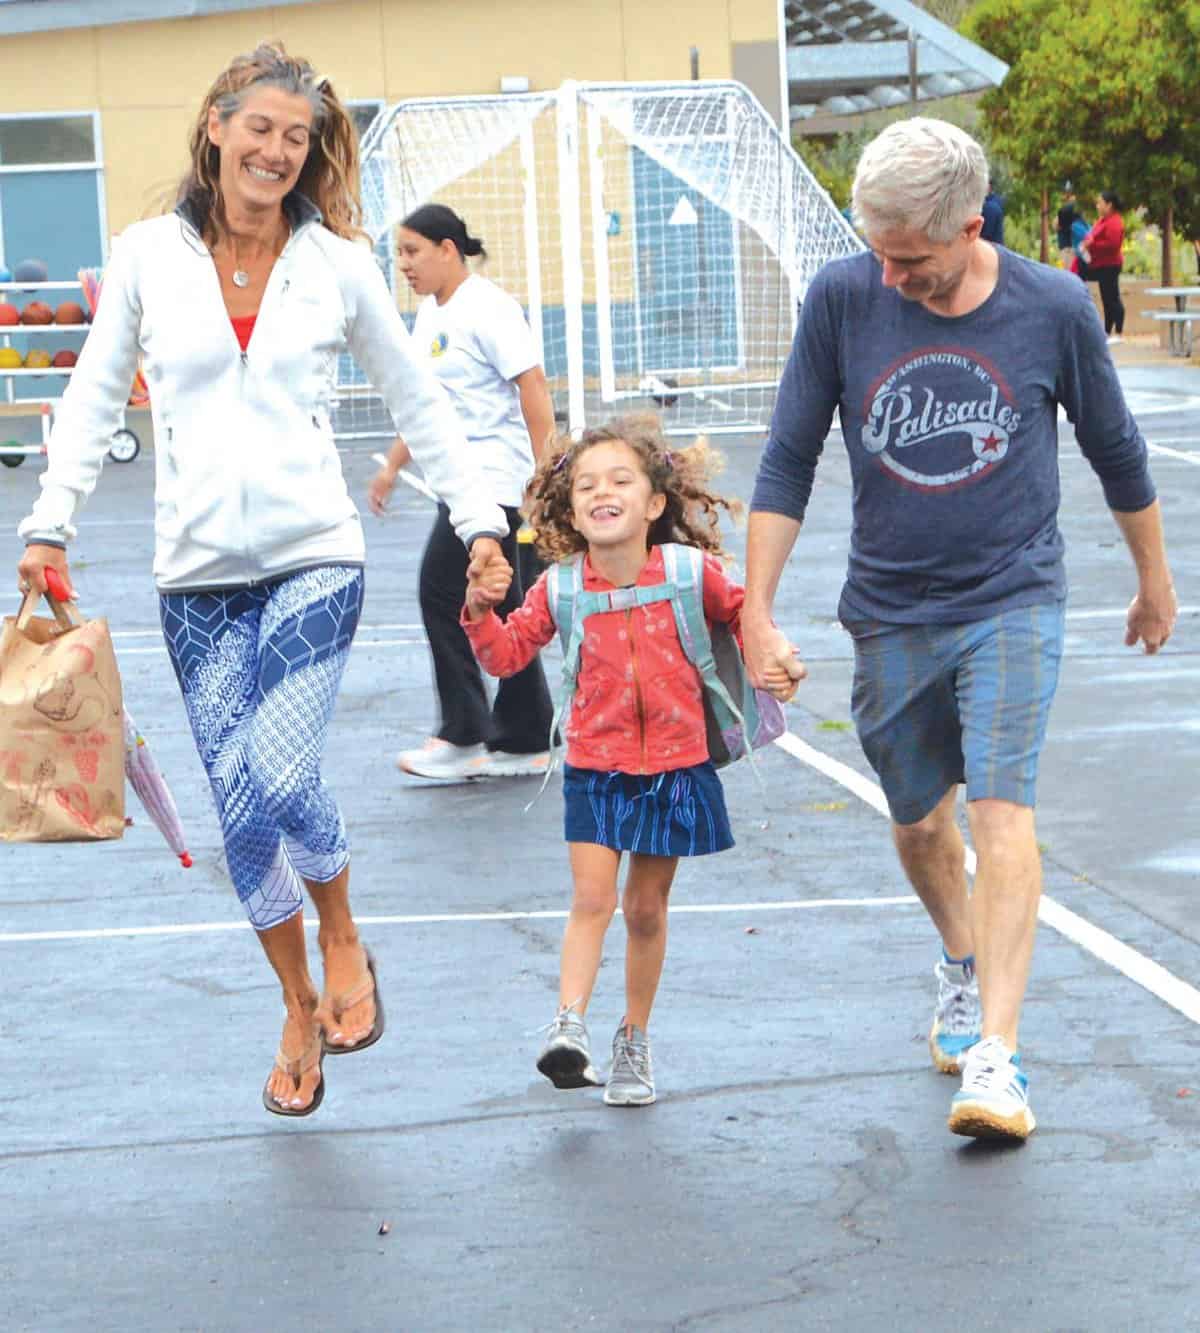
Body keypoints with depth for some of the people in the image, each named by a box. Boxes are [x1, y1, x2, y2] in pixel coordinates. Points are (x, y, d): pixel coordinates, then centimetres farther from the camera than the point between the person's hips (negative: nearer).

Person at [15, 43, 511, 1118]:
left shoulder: (338, 263, 3)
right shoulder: (150, 255, 4)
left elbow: (418, 402, 11)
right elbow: (94, 400, 11)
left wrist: (480, 521, 7)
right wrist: (50, 527, 3)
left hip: (313, 558, -2)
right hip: (197, 576, 2)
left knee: (282, 774, -19)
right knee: (242, 813, 2)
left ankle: (343, 945, 11)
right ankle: (300, 1013, 22)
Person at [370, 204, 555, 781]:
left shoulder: (486, 308, -12)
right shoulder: (430, 314, 16)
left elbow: (534, 390, -16)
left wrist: (545, 476, -20)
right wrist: (393, 465, 27)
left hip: (493, 475, -9)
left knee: (442, 590, -11)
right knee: (498, 609, 9)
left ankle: (463, 738, -5)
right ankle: (523, 742, 12)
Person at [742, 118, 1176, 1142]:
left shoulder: (1053, 309, -10)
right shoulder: (843, 299, -9)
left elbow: (1116, 451, 7)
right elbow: (788, 462, -1)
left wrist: (1155, 583, 18)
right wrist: (757, 613, -5)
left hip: (1013, 602, -2)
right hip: (890, 613, 2)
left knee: (1001, 811, -17)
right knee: (920, 825, 15)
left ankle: (996, 1056, -22)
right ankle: (963, 963, 45)